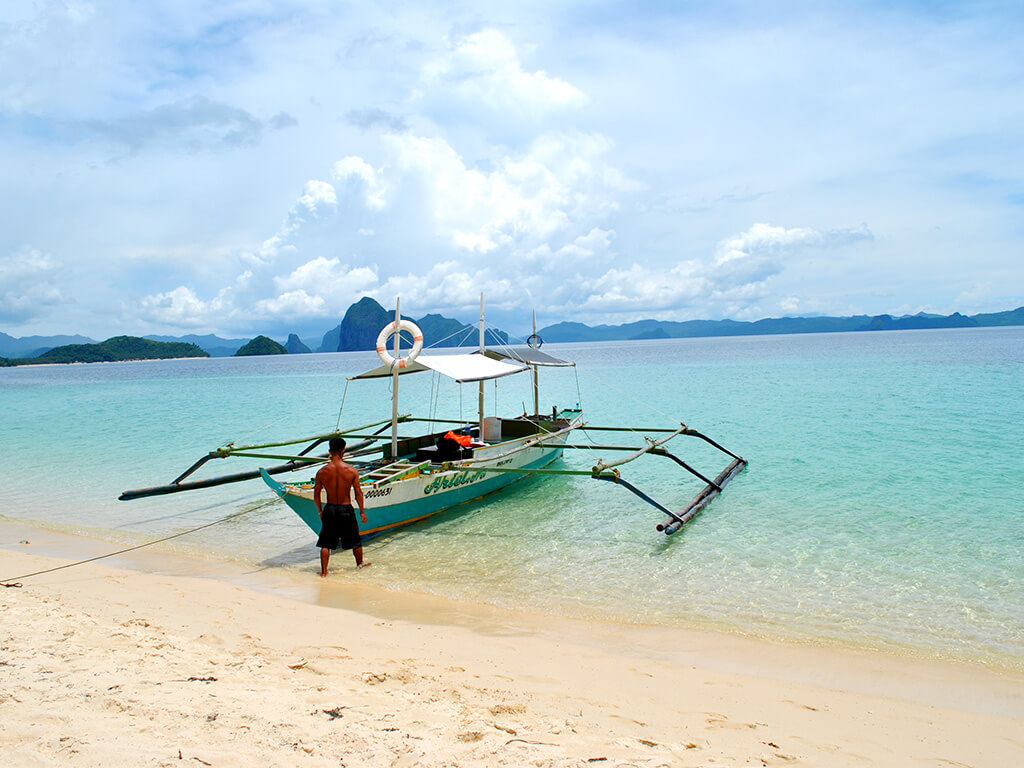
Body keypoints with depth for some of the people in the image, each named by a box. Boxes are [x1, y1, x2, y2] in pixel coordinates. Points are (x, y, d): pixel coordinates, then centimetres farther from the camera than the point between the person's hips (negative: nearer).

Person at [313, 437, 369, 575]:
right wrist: (362, 512, 4)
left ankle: (323, 572, 13)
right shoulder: (351, 470, -11)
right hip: (346, 510, -1)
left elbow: (316, 494, 1)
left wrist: (320, 511, 16)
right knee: (355, 539, 20)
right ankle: (360, 563, 38)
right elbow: (358, 493, -7)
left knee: (325, 543, 13)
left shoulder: (322, 472, -8)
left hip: (329, 509, 1)